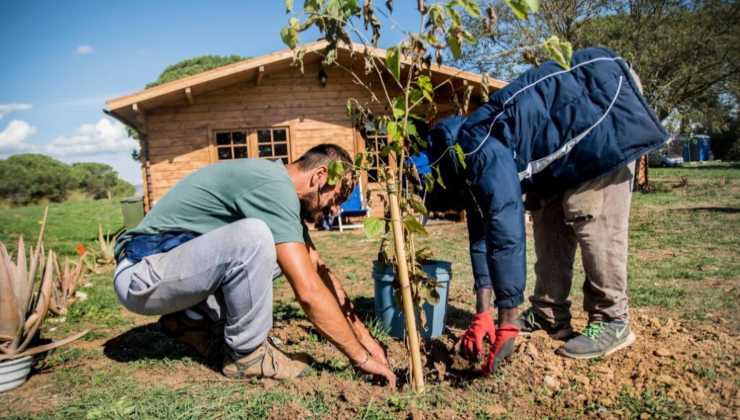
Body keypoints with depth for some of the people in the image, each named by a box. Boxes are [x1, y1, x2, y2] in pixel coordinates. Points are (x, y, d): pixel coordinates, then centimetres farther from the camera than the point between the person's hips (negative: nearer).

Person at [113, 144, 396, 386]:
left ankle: (193, 319, 10)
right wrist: (361, 357, -16)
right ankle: (246, 353, -10)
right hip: (143, 274, -9)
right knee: (253, 236, -31)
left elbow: (318, 269, 9)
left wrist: (363, 335, 7)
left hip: (176, 268, 9)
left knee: (285, 254, 4)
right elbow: (309, 291, -27)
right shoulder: (274, 186, -22)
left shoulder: (277, 184, 8)